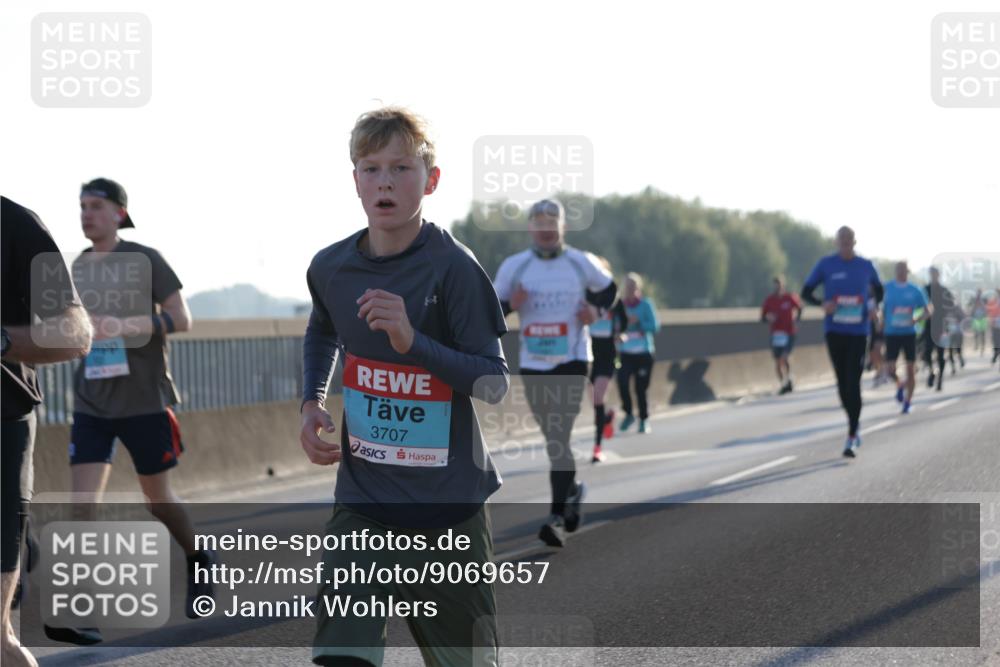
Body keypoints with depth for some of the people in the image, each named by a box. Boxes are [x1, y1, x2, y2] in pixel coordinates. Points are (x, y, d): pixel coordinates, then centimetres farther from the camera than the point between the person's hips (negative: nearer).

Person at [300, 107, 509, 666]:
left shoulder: (452, 267, -13)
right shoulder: (331, 267, 1)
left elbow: (495, 383, -15)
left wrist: (413, 340, -28)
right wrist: (312, 403, 8)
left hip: (449, 503, -3)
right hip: (363, 501, 3)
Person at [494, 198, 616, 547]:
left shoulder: (581, 263, 0)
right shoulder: (514, 266, 2)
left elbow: (607, 289, 18)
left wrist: (593, 309, -3)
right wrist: (510, 305, -17)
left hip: (571, 362, -3)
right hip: (533, 365, 3)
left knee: (558, 439, -14)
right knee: (553, 439, 11)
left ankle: (557, 516, -14)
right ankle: (572, 489, 38)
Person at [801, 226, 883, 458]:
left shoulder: (866, 266, 4)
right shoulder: (826, 264, 0)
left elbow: (878, 291, 19)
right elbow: (806, 292, 4)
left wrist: (875, 306, -3)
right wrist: (822, 304, -16)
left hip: (858, 332, -1)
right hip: (834, 331, 1)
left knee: (853, 383, -9)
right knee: (842, 382, 9)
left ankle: (851, 438, -8)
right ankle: (854, 425, 30)